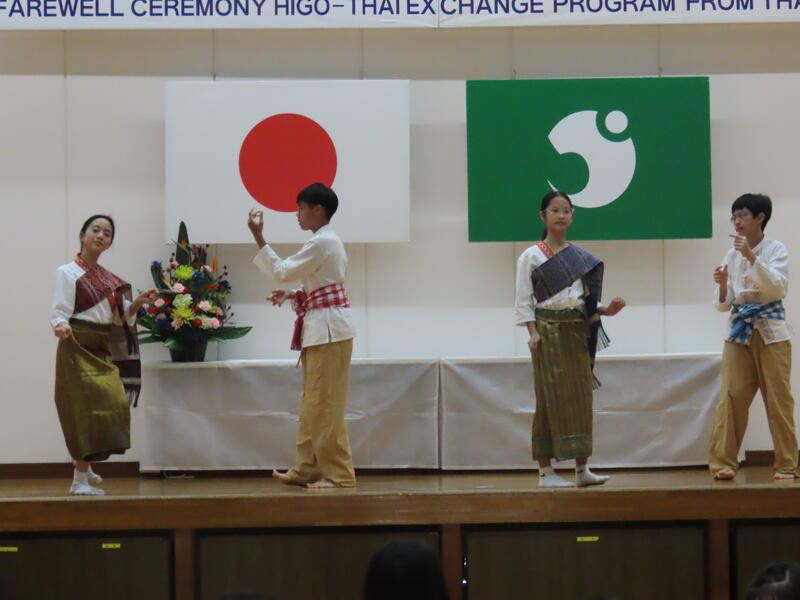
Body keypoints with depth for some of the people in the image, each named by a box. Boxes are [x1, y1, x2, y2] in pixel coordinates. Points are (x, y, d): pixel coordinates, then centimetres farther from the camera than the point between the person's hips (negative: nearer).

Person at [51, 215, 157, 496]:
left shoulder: (108, 278, 15)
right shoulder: (68, 272, -4)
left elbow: (119, 316, 15)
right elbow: (60, 313, -12)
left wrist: (138, 303, -3)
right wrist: (61, 327, -34)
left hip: (103, 351, 7)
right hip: (78, 348, -7)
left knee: (112, 405, 6)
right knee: (88, 407, -12)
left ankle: (83, 465, 26)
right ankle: (81, 480, -8)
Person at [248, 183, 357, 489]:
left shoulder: (322, 243, -15)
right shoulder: (328, 241, 17)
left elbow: (281, 271, -13)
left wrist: (258, 236, -11)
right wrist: (292, 295, 8)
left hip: (329, 328, -11)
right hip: (322, 329, 11)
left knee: (324, 404, -7)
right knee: (312, 404, 14)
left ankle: (339, 473, -4)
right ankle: (307, 468, 20)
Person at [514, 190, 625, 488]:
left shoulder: (581, 256, 13)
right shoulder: (532, 256, 0)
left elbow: (586, 299, 16)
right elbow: (523, 301, -3)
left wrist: (605, 310, -2)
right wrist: (533, 332, -15)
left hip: (577, 330, 4)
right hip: (549, 329, -4)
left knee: (580, 397, 2)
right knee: (551, 397, -6)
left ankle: (582, 468, 6)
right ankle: (546, 470, -2)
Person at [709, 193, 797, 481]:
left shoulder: (775, 249, -1)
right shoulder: (732, 255, 9)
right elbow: (723, 304, 9)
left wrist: (752, 256, -24)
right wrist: (722, 286, -13)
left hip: (770, 330, -3)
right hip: (739, 330, 3)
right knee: (731, 396, -5)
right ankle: (723, 462, -4)